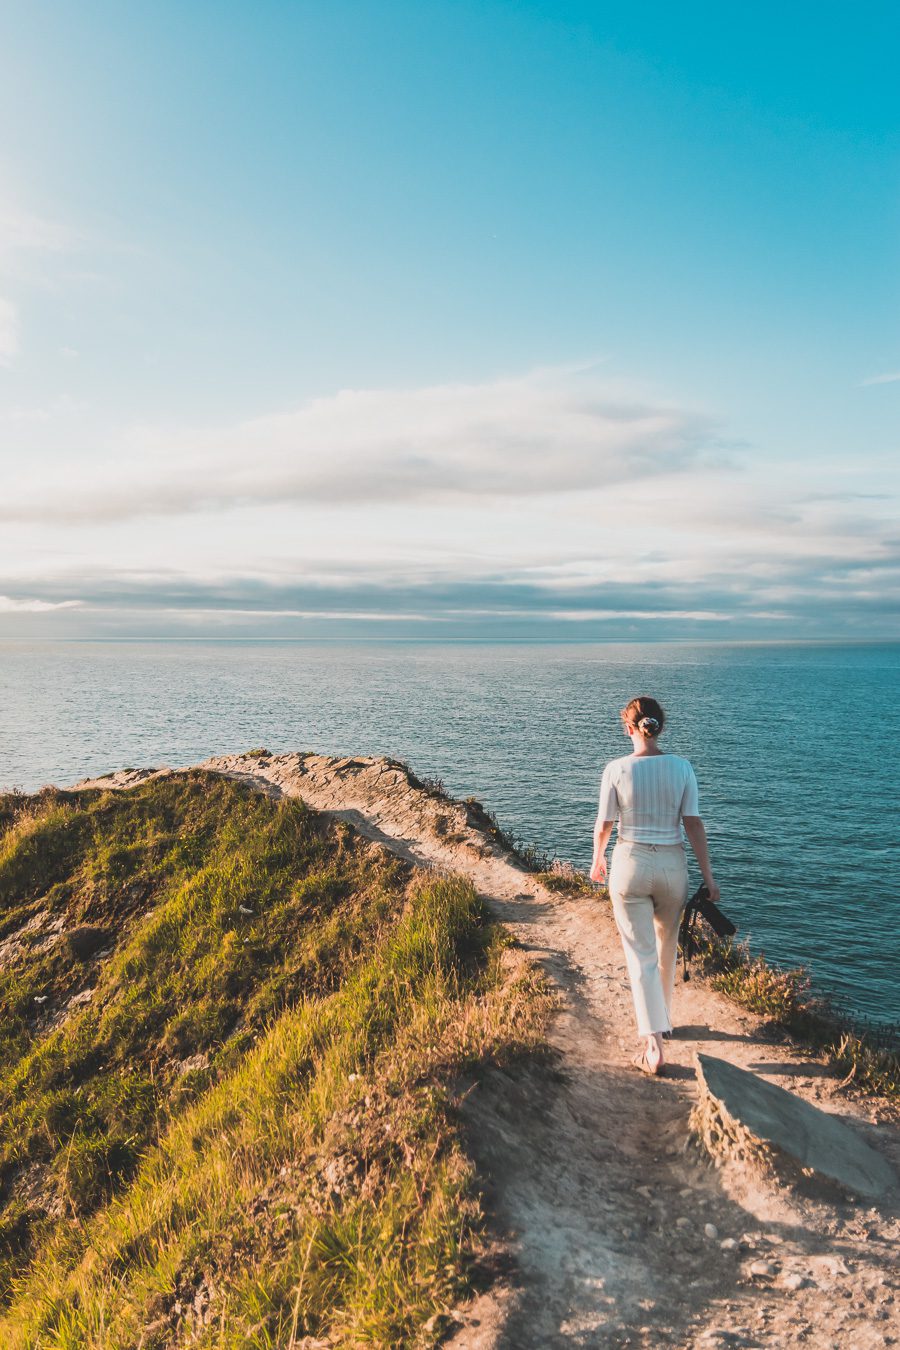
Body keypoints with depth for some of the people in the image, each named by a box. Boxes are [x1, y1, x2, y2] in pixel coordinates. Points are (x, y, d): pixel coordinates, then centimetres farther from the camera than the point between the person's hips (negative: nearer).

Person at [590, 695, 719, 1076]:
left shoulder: (616, 769, -11)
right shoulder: (682, 767, -6)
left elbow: (603, 825, -3)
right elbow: (694, 824, -5)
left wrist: (597, 861, 15)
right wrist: (708, 875, 2)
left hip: (630, 863, -2)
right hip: (672, 865, 2)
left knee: (641, 957, 4)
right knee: (666, 948, 24)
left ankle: (653, 1044, -3)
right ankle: (662, 1020, 40)